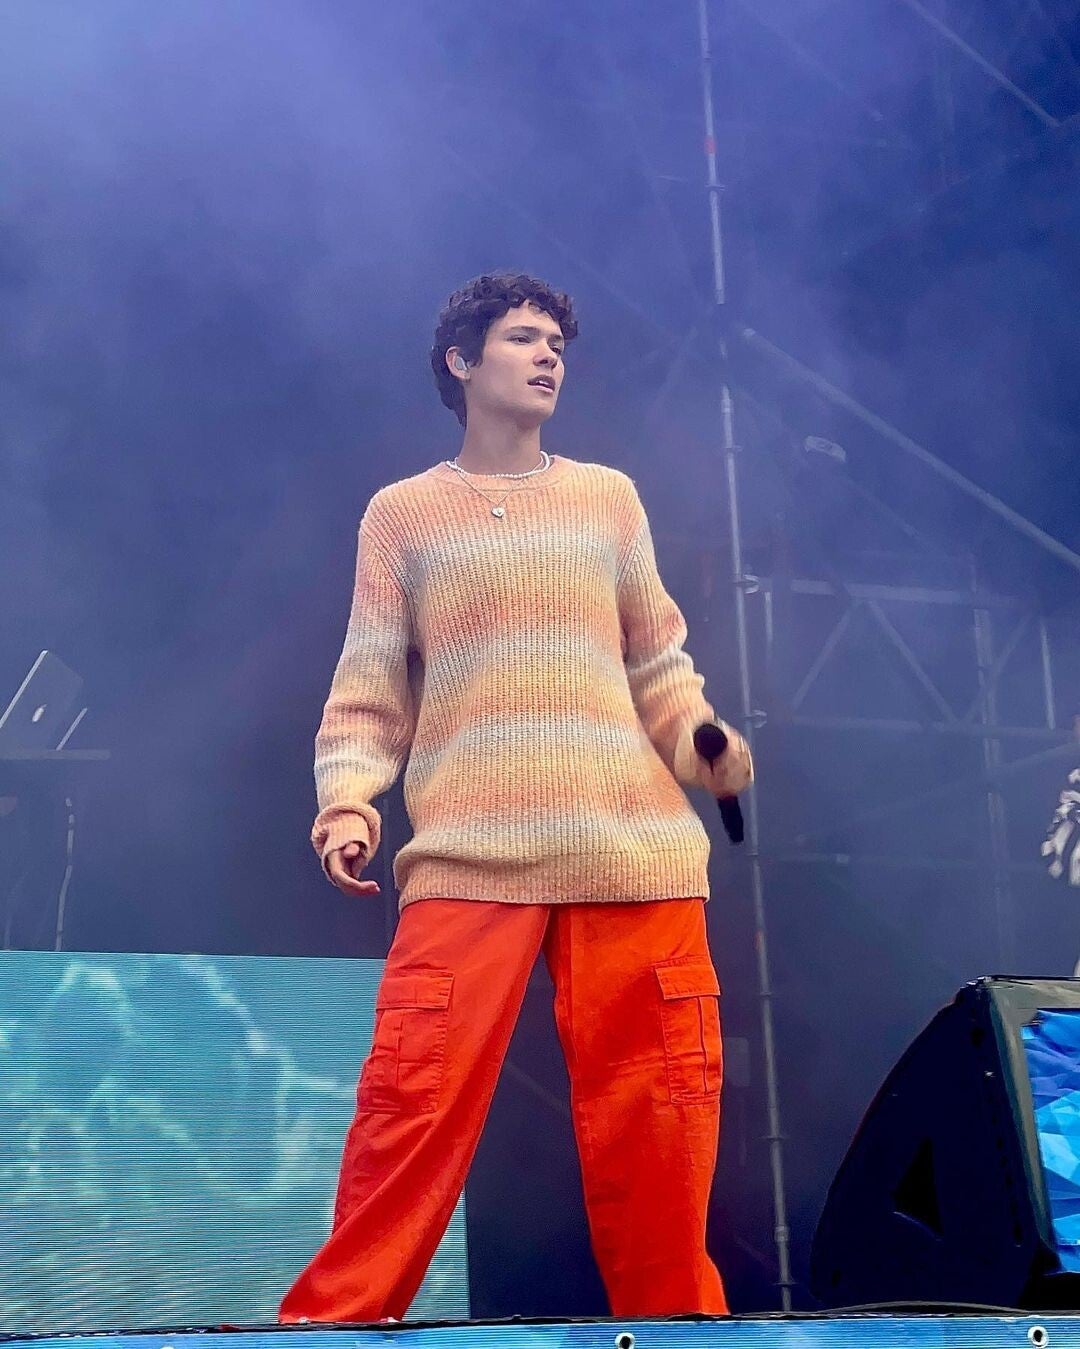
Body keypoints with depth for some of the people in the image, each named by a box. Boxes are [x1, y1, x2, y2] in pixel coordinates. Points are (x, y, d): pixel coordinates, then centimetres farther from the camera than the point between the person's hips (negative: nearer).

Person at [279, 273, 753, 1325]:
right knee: (414, 1111, -12)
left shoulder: (609, 498, 19)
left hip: (632, 846, 2)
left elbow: (658, 666, 18)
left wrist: (705, 745, -2)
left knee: (650, 1128, -1)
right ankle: (334, 1323, -3)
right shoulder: (402, 513, 14)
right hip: (469, 854, -2)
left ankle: (673, 1316, 12)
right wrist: (348, 800, -8)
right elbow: (370, 689, 9)